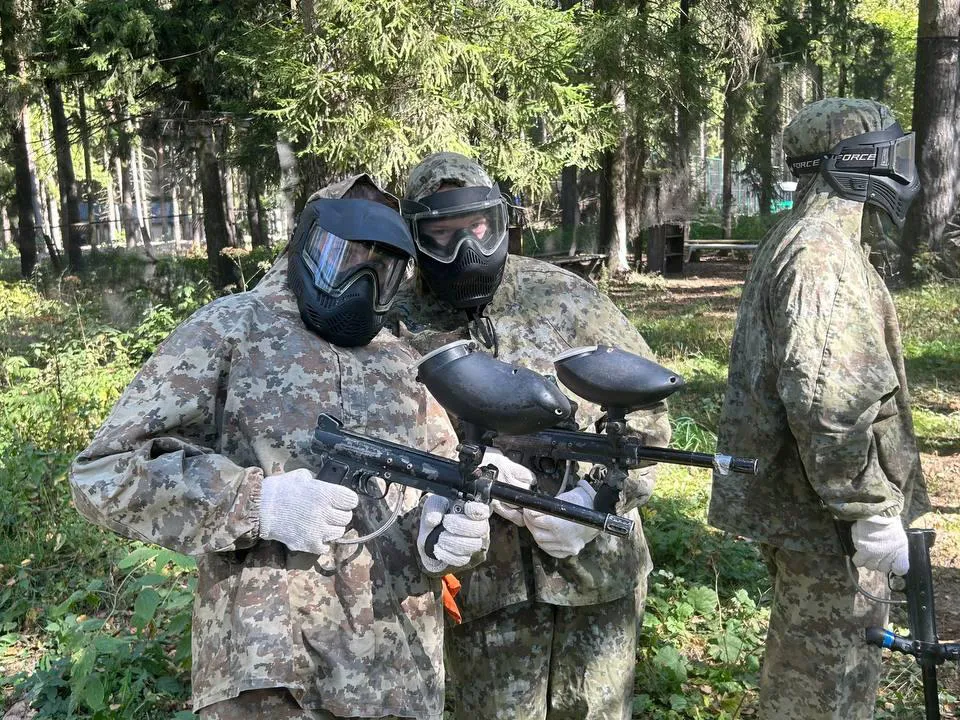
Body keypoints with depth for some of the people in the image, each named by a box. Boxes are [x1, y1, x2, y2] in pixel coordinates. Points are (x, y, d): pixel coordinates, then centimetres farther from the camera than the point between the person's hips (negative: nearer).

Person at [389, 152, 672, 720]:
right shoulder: (396, 327, -3)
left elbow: (646, 410, 1)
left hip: (597, 564, 1)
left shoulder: (568, 299, -1)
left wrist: (595, 499, -12)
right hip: (484, 584, -1)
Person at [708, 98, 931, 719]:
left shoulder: (802, 242, 14)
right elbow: (830, 402, -29)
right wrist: (872, 512, -22)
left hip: (793, 499, 10)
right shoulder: (824, 255, -21)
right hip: (825, 515, -10)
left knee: (806, 654, 23)